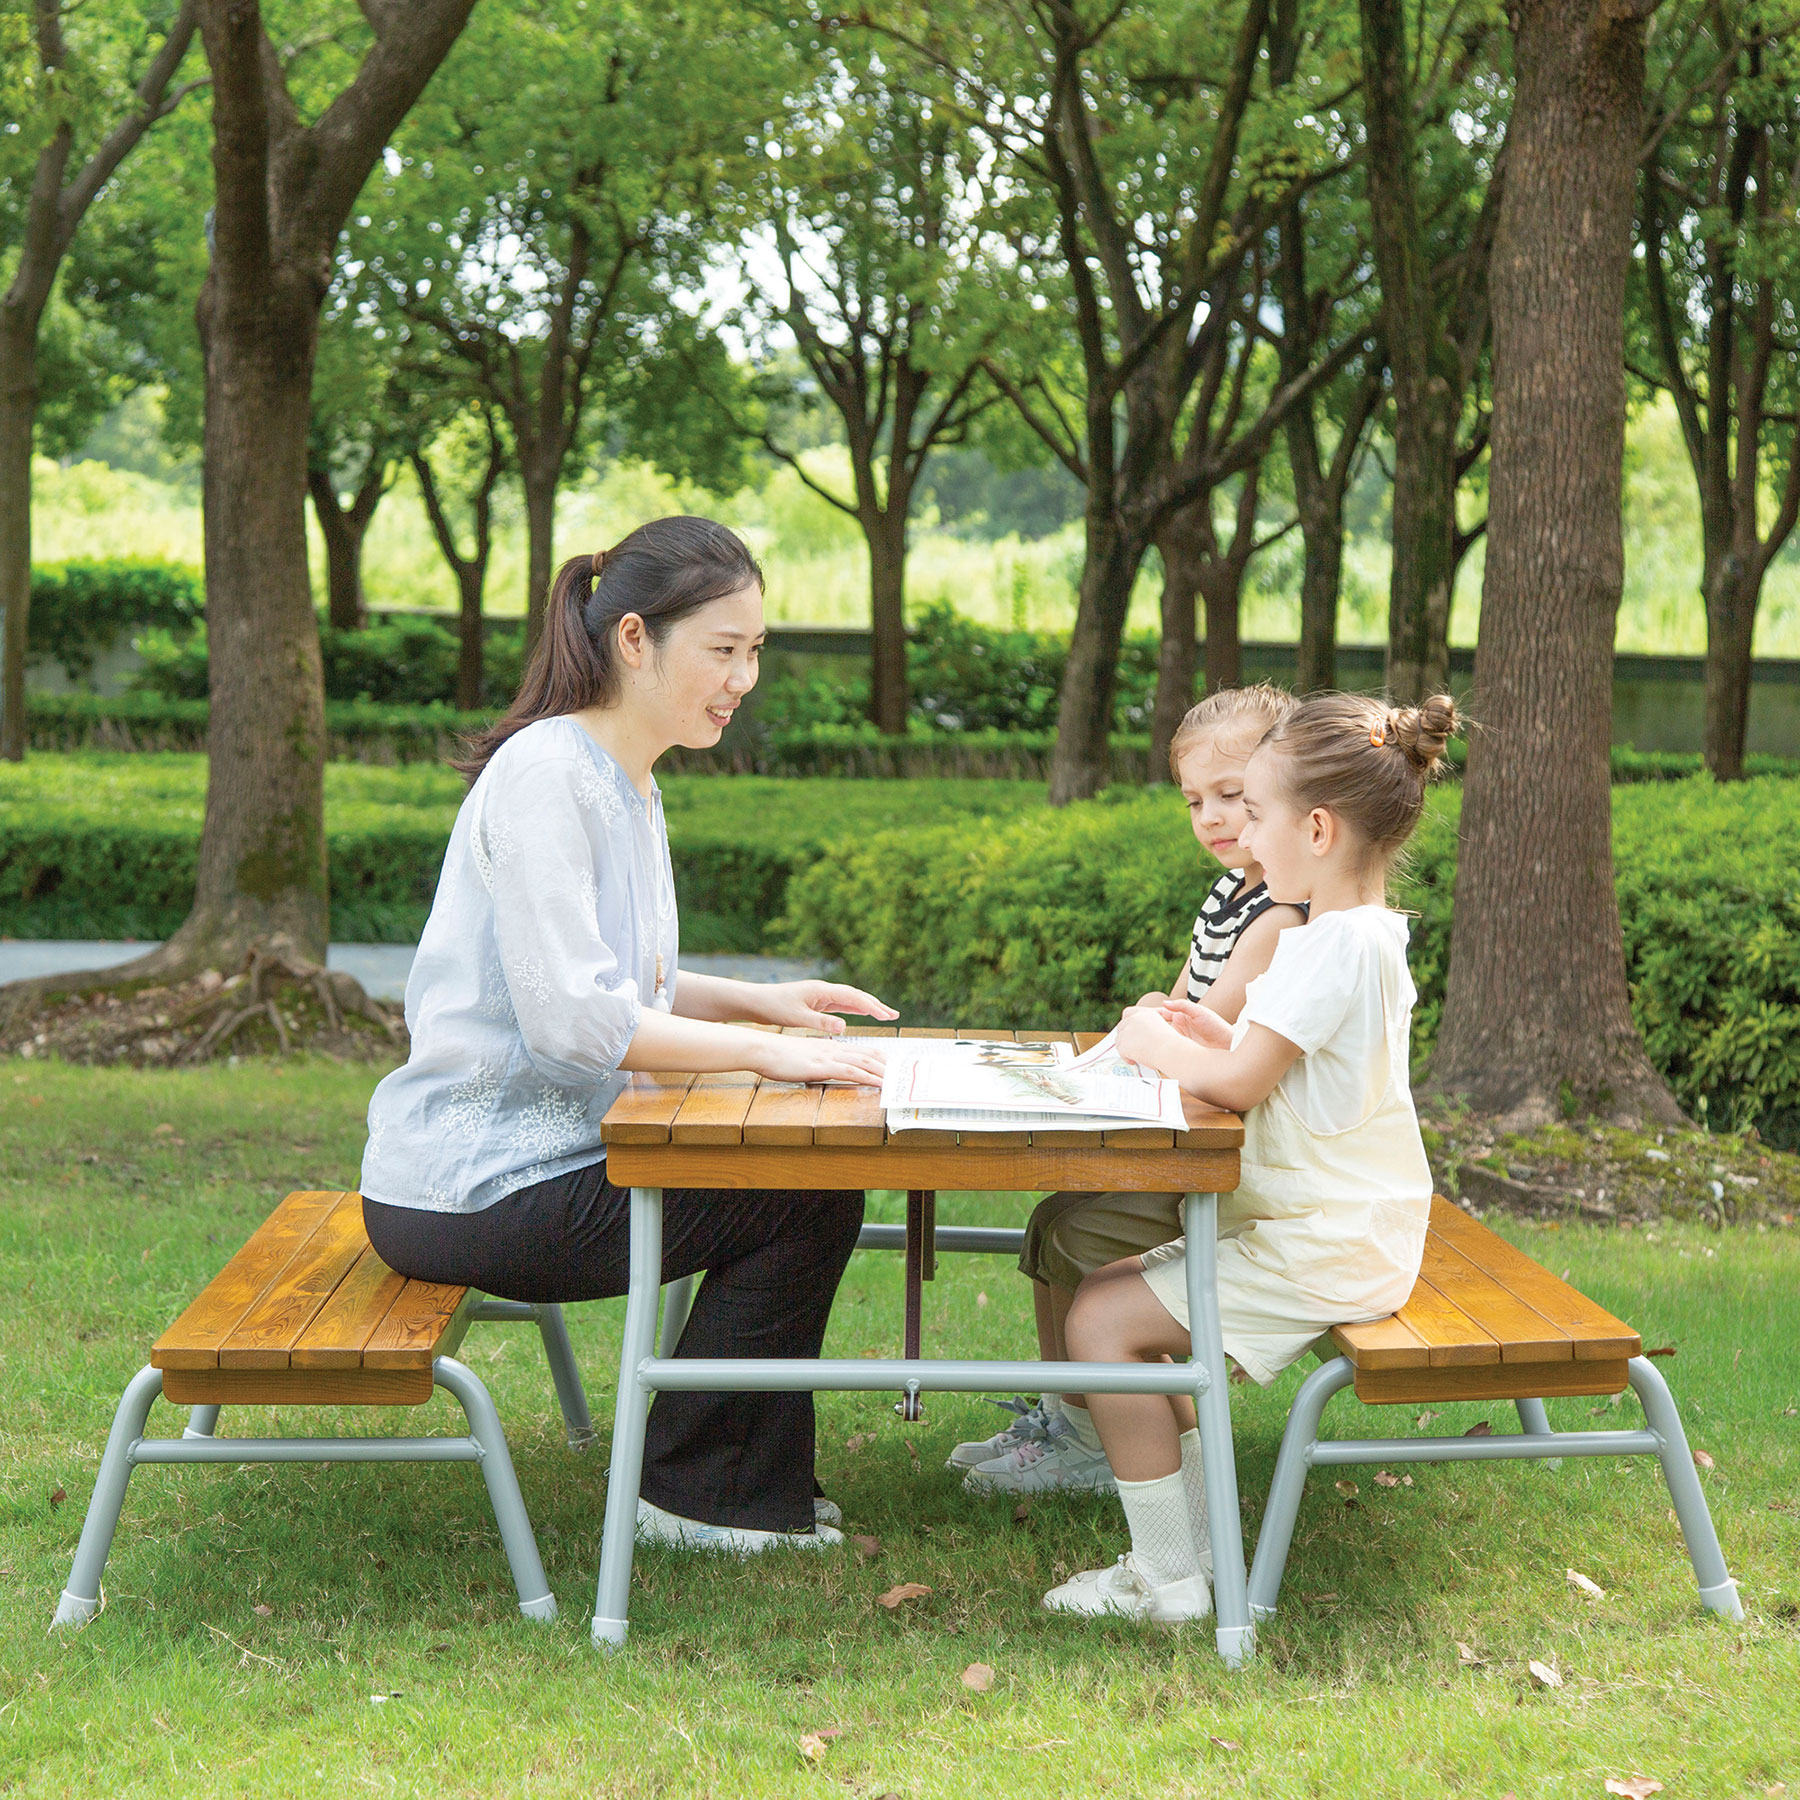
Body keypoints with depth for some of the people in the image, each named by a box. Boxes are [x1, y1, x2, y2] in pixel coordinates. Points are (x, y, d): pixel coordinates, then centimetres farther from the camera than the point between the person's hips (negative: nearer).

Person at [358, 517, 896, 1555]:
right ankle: (701, 1499, 4)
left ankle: (756, 1482, 18)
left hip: (539, 1156, 10)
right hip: (470, 1193, -10)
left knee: (803, 1186, 7)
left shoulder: (629, 783, 13)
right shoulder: (544, 771, -17)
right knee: (813, 1202, -10)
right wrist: (765, 1051, -22)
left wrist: (756, 1000, 7)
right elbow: (568, 1015, -24)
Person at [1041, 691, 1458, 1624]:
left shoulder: (1339, 946, -22)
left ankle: (1168, 1579, -4)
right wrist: (1212, 1034, 7)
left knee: (1103, 1320, -14)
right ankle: (1195, 1547, 17)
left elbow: (1238, 1082, -25)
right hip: (1308, 1225, 11)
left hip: (1323, 1253, -11)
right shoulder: (1359, 933, 13)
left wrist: (1156, 1045, -8)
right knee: (1115, 1288, 16)